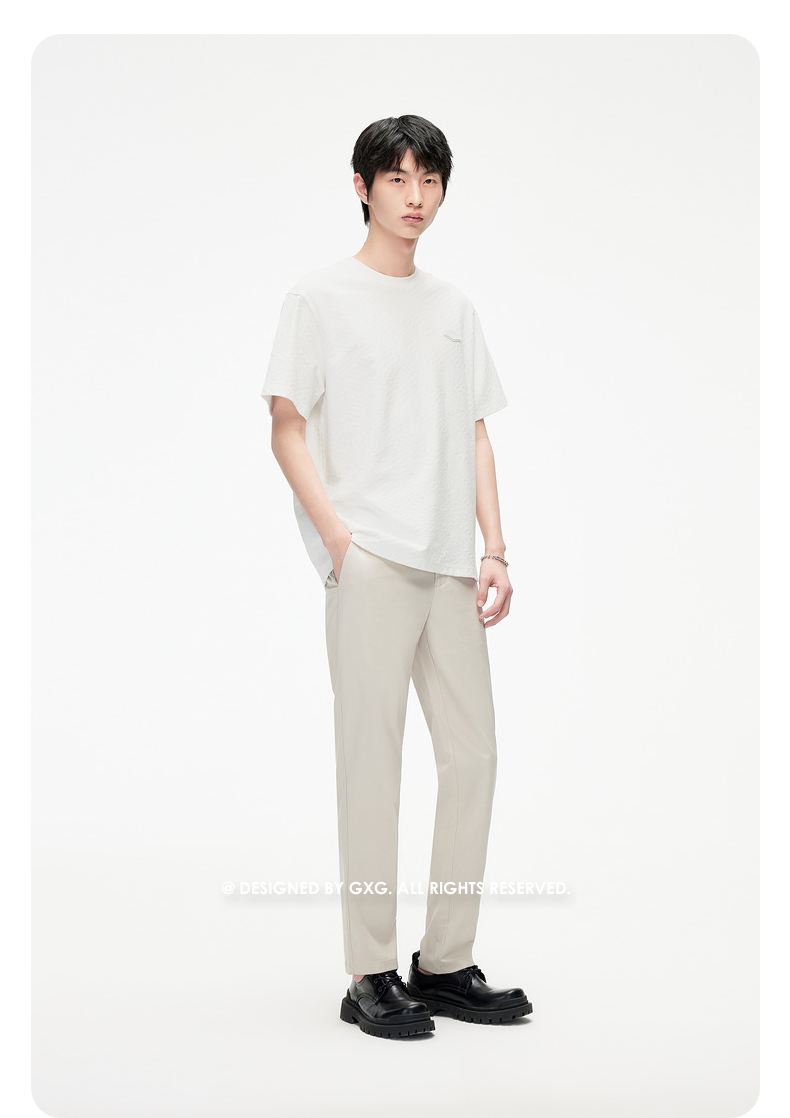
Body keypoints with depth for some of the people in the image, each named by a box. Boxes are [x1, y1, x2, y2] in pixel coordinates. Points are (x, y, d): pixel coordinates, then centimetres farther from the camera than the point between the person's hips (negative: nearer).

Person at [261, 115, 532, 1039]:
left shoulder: (454, 309, 19)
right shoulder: (319, 297, 3)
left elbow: (475, 438, 17)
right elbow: (287, 431, -1)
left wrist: (495, 551, 6)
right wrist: (338, 538, -12)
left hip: (450, 568, 6)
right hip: (369, 564, -6)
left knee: (472, 756, 5)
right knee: (372, 761, -5)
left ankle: (446, 964, 16)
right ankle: (371, 976, 4)